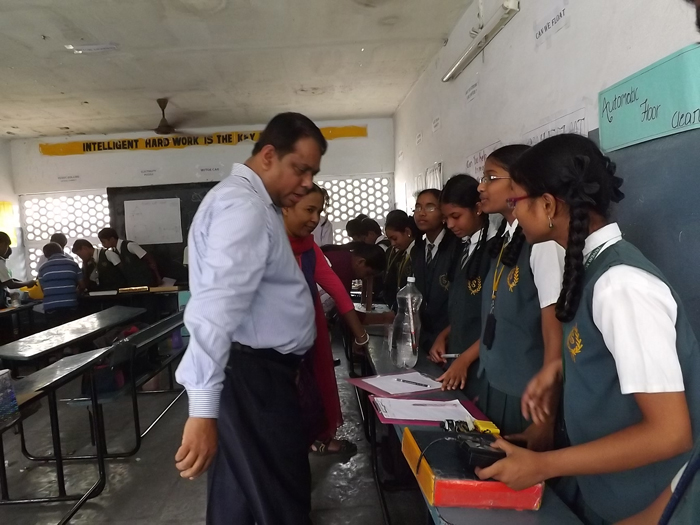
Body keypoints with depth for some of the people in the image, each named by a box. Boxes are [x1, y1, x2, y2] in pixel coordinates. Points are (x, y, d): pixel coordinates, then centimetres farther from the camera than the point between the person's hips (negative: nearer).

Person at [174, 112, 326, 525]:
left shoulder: (255, 205, 17)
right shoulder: (243, 206, -18)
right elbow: (217, 307, -30)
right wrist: (203, 410, -34)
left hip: (257, 370, 10)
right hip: (252, 375, -10)